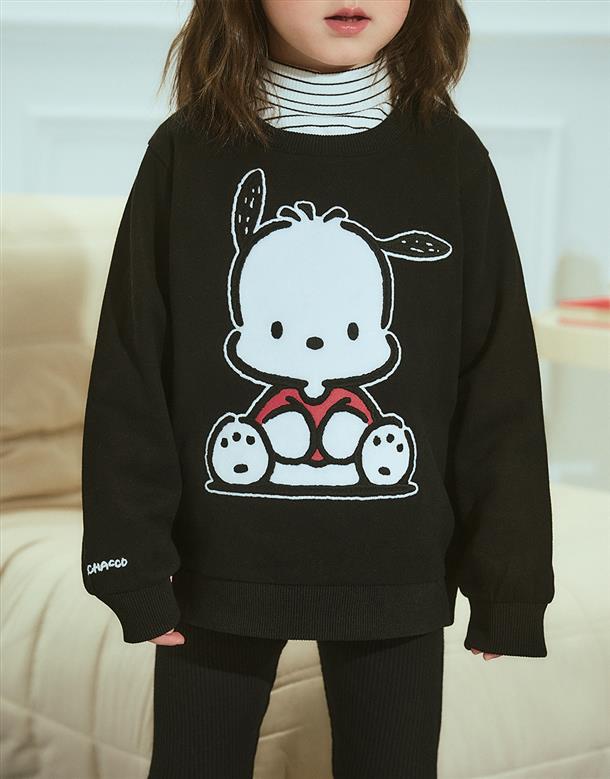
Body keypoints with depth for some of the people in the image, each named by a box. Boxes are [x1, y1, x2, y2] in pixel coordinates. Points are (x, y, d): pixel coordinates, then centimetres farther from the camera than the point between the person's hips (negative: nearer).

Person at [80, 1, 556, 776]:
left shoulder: (450, 157, -4)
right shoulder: (187, 151, -5)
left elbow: (499, 388, -1)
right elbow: (129, 379, -3)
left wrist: (507, 576, -2)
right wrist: (133, 559, -6)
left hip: (397, 572, 0)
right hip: (219, 564, 0)